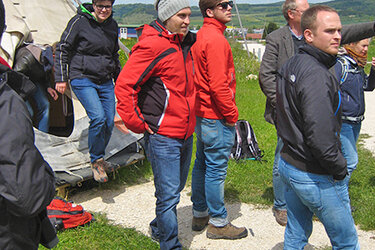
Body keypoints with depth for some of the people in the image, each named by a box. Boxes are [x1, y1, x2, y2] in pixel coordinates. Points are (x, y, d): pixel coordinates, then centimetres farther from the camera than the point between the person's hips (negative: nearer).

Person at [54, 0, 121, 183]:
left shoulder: (112, 26, 9)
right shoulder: (80, 21, -7)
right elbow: (63, 49, -2)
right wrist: (61, 78, -6)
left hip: (105, 82, 6)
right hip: (83, 80, -5)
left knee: (109, 122, 1)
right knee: (98, 118, -22)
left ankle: (99, 159, 24)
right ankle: (95, 161, -3)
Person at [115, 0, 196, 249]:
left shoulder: (184, 43, 10)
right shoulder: (152, 45, -16)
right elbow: (124, 86, -20)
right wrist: (137, 123, -19)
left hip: (185, 134, 9)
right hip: (163, 136, -9)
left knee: (175, 189, 21)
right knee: (169, 196, -2)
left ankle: (159, 229, 41)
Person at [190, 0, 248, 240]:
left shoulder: (202, 36, 13)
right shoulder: (215, 39, -18)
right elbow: (218, 85, -23)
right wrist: (231, 114, -12)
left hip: (203, 113, 10)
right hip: (217, 117, -10)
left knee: (202, 164, 17)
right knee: (216, 169, 0)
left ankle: (200, 214, 30)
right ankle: (218, 223, 12)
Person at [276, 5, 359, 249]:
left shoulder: (291, 65, 6)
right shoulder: (317, 75, -24)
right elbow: (321, 138, -29)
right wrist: (340, 169, -15)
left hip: (288, 163, 9)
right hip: (316, 178, -9)